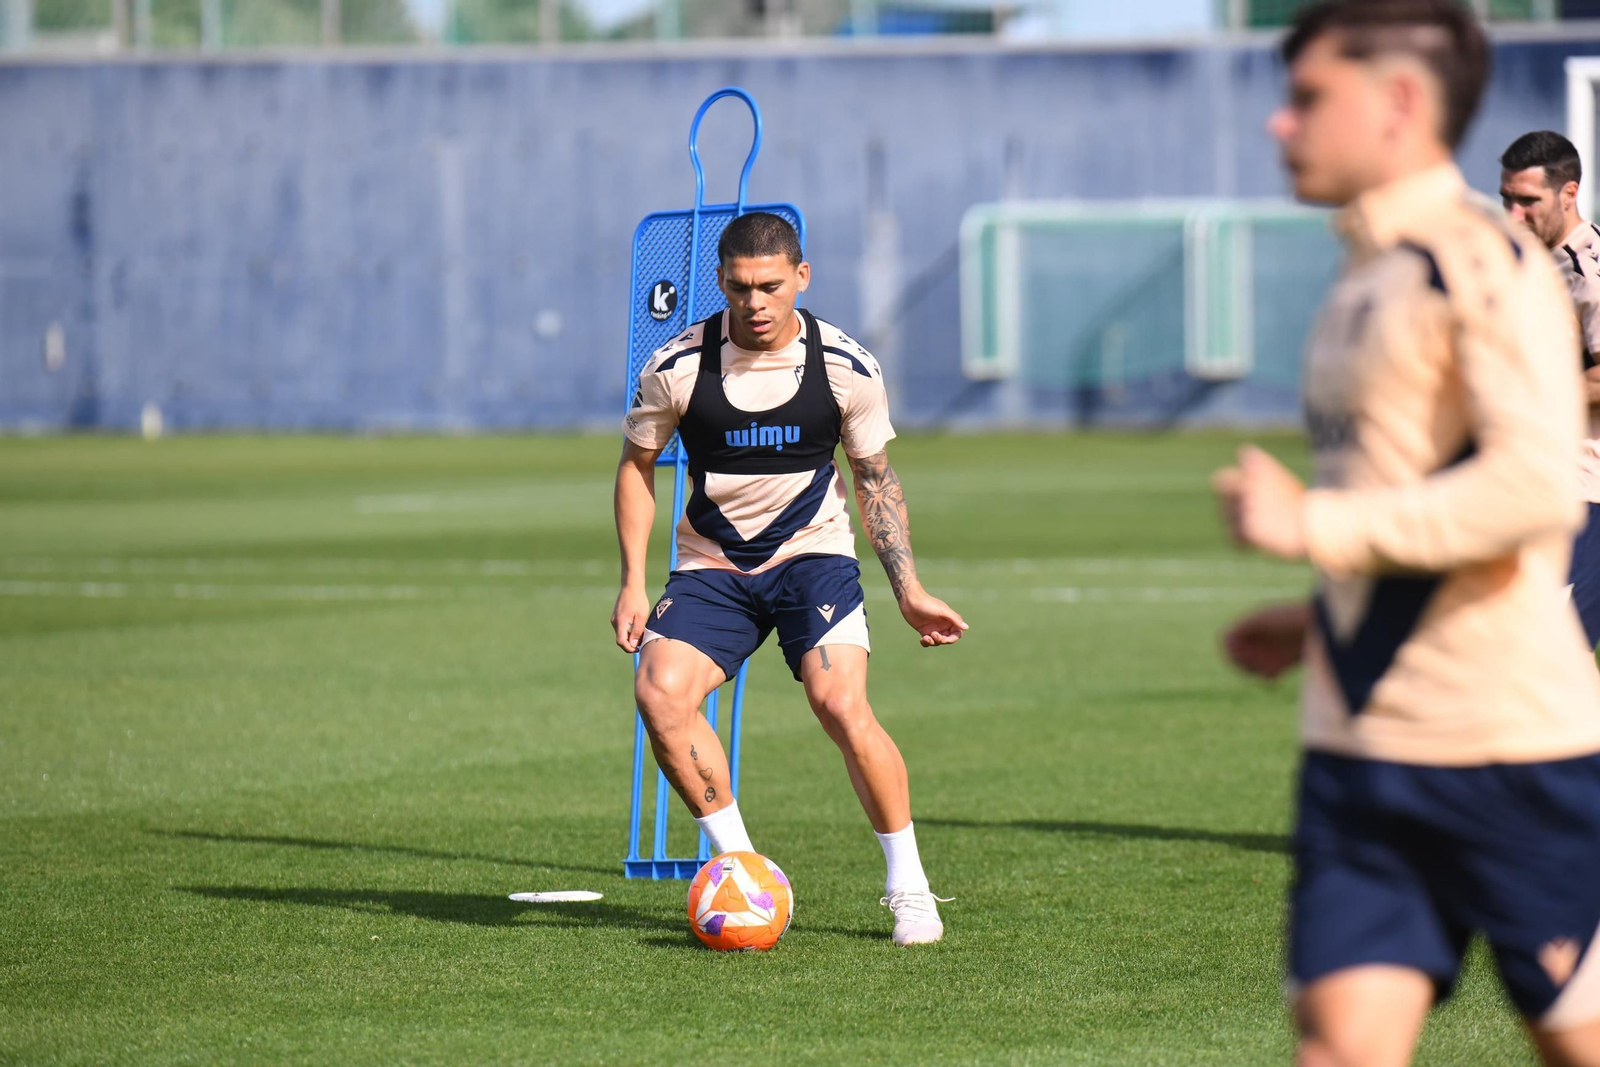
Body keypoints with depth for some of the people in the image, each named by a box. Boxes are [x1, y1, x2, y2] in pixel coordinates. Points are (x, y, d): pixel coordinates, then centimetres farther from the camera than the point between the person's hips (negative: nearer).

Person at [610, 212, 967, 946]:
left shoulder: (846, 369, -7)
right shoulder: (677, 368, -9)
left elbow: (875, 479, 6)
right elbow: (637, 465, 6)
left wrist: (909, 590, 0)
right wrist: (633, 583, -1)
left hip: (813, 555, -1)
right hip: (711, 566, 2)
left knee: (841, 705, -23)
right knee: (660, 694, -23)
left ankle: (908, 887, -8)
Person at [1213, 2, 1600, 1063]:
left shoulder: (1483, 260, -12)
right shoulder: (1368, 277, 15)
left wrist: (1318, 528, -20)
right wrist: (1323, 621, 17)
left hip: (1510, 744, -8)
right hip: (1359, 739, 8)